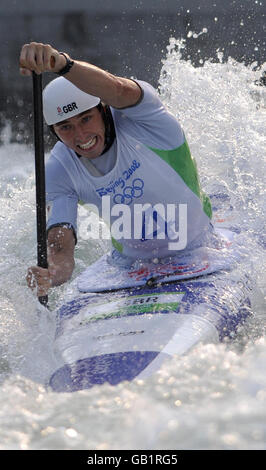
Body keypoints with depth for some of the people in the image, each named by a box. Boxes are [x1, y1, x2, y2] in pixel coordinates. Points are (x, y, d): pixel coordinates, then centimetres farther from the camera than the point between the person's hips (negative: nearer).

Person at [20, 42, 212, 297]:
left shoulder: (139, 116, -23)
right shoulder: (58, 171, -13)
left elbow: (116, 90, -48)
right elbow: (61, 243, -23)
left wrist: (61, 63, -67)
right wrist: (54, 273, -48)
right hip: (132, 264, 3)